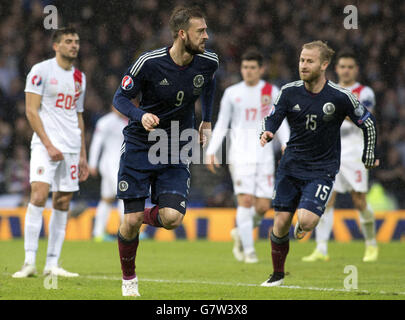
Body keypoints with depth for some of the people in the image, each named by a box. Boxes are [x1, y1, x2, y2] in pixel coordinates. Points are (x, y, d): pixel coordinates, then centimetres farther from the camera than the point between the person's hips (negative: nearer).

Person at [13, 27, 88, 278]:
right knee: (39, 195, -18)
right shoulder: (41, 71, -3)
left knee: (63, 204, 2)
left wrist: (83, 156, 18)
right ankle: (30, 261, -18)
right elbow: (31, 110, -7)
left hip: (71, 148, 6)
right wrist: (48, 144, -15)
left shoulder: (80, 78, 17)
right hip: (45, 144, -6)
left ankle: (52, 264, 6)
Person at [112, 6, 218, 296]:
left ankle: (144, 216, 21)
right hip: (140, 145, -3)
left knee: (172, 218, -15)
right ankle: (129, 279, 20)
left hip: (177, 151, 3)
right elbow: (121, 98, -8)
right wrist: (141, 115, -27)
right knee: (131, 221, -5)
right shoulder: (149, 62, -18)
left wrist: (207, 121, 22)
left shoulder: (209, 62, -6)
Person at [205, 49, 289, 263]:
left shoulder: (272, 92, 7)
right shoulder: (232, 93, 7)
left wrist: (287, 145, -9)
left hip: (264, 155, 1)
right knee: (246, 200, -14)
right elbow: (221, 125, 10)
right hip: (240, 155, -1)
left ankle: (240, 232, 25)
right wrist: (211, 151, 1)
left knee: (263, 206, -4)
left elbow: (281, 123, 7)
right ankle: (248, 250, -7)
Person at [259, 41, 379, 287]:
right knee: (281, 223, -2)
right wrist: (267, 133, -21)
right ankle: (278, 274, 19)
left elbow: (368, 123, 2)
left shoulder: (341, 97, -10)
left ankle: (303, 229, 18)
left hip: (322, 170, -3)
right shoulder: (290, 91, -4)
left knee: (306, 221, -21)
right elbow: (273, 117, 2)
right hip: (291, 166, 3)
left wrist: (370, 157, 9)